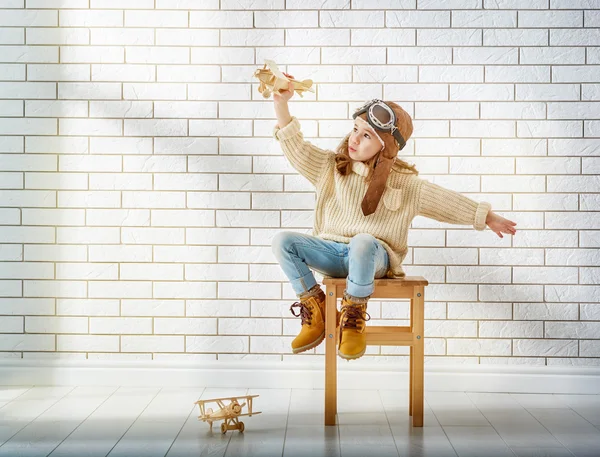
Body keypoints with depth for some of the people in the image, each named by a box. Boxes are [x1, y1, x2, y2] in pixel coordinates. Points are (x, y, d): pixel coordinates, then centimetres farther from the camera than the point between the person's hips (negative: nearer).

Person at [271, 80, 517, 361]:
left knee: (363, 241, -41)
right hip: (331, 251, 3)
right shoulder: (331, 168, 8)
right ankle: (314, 311, -12)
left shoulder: (404, 184, 3)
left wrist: (486, 217, 9)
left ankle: (353, 318, -22)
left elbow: (448, 202, 9)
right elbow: (295, 147, -1)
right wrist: (282, 103, -14)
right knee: (283, 241, -23)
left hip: (373, 256, -3)